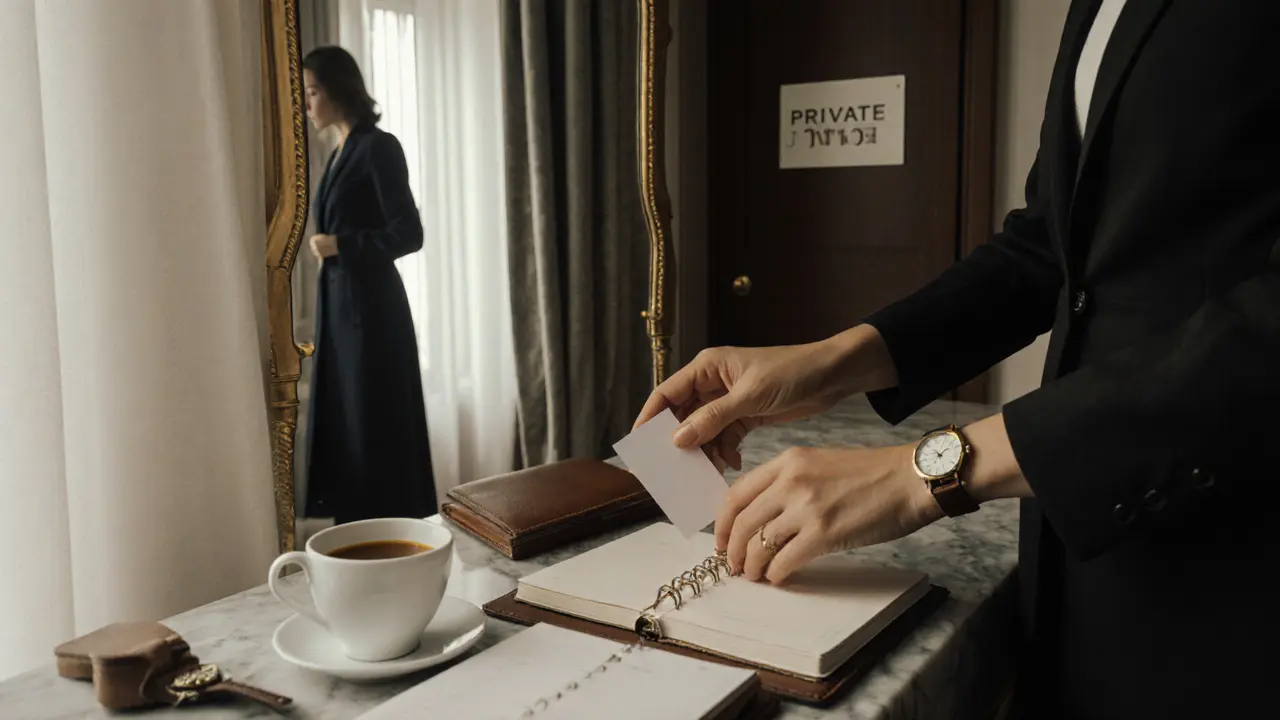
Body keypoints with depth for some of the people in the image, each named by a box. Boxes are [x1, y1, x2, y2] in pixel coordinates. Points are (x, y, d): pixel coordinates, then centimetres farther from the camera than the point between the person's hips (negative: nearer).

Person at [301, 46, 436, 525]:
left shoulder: (378, 147, -11)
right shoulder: (341, 152, 14)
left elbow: (409, 233, -15)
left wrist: (339, 245, -14)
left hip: (371, 304, -9)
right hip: (339, 301, 9)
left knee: (378, 423, -2)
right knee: (340, 419, 11)